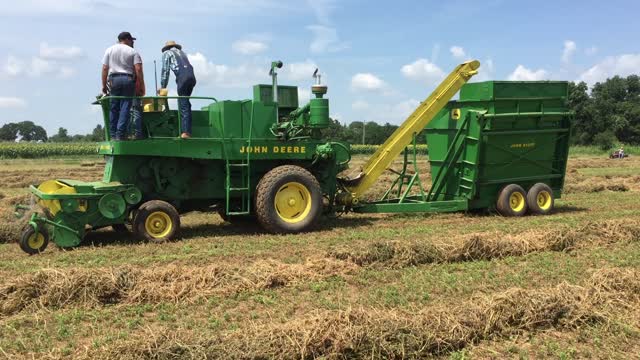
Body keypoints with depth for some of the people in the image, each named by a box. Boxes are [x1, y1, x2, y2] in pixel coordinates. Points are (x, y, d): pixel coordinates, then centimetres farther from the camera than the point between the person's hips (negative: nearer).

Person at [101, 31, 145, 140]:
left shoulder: (109, 50, 14)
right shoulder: (133, 52, 6)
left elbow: (104, 69, 6)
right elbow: (138, 70, -5)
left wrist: (104, 85, 9)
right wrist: (141, 86, -3)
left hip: (113, 79, 2)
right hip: (128, 79, -2)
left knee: (113, 108, 6)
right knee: (125, 108, -2)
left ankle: (113, 134, 6)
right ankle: (120, 134, -5)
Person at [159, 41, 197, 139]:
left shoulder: (167, 53, 17)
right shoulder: (181, 52, 33)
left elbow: (165, 70, 9)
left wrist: (163, 86, 15)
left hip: (182, 77, -6)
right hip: (192, 77, 6)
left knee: (184, 106, -9)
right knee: (185, 103, 15)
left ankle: (186, 132, -16)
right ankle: (186, 130, 11)